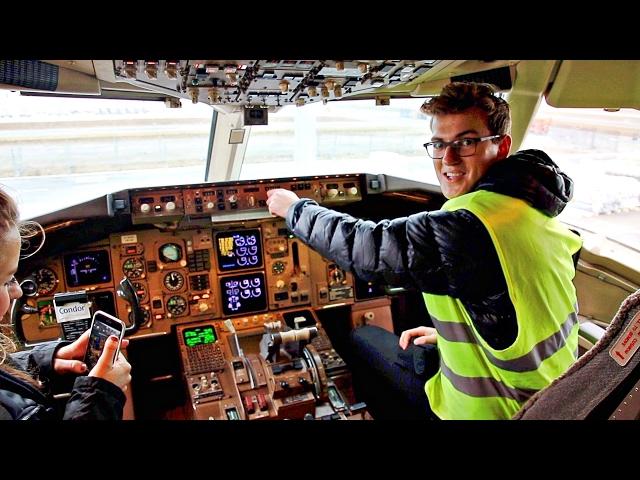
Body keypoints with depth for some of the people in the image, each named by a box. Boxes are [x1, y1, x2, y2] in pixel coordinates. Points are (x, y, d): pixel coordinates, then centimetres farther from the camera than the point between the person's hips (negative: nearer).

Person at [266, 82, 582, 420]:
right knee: (420, 347, 28)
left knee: (362, 341, 11)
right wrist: (449, 332, 11)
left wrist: (295, 208, -4)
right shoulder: (534, 208, -3)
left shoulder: (467, 229, -31)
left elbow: (361, 245, -20)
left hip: (492, 410, -7)